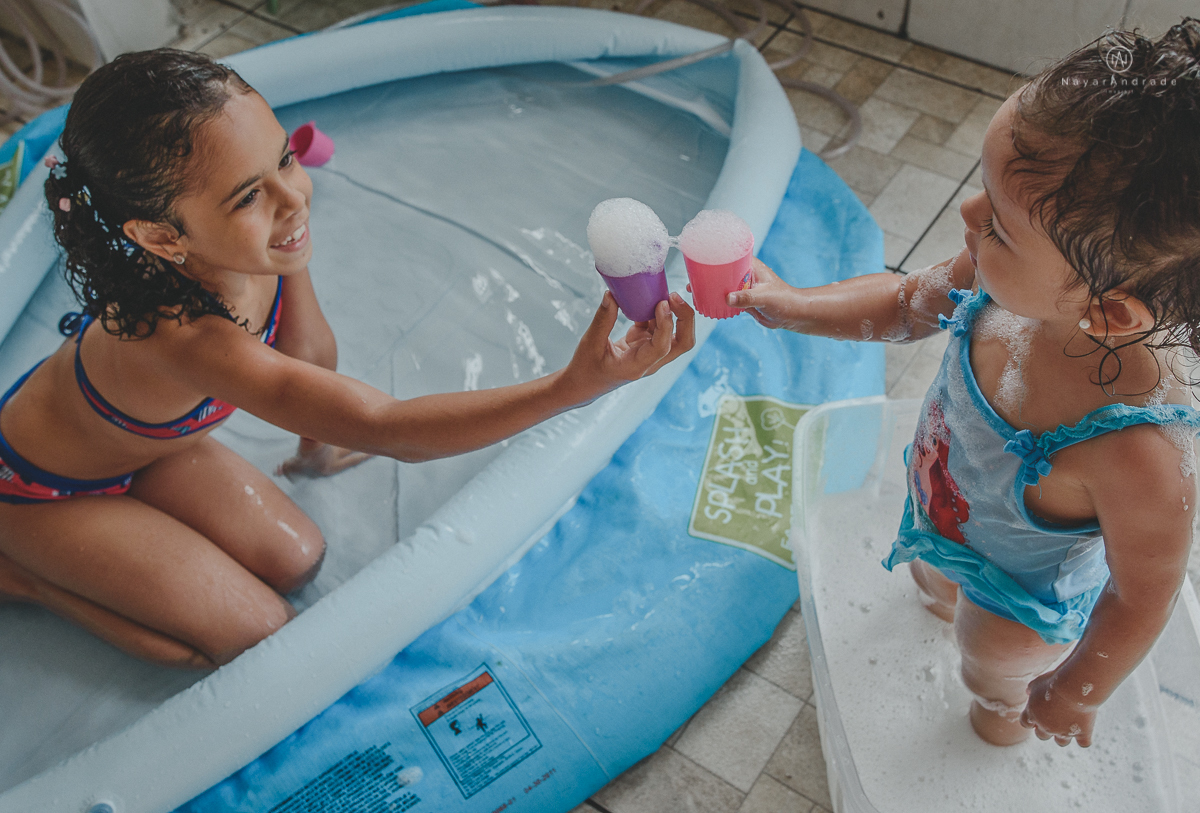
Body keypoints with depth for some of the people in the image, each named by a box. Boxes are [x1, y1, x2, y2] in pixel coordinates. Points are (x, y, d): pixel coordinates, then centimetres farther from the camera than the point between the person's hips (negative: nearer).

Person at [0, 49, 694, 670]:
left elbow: (311, 354, -5)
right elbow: (388, 428, -48)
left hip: (148, 438, 7)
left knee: (295, 561, 7)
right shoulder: (188, 336, -46)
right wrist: (575, 385, -57)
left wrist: (317, 451, 13)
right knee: (258, 633, -5)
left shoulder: (266, 246, -25)